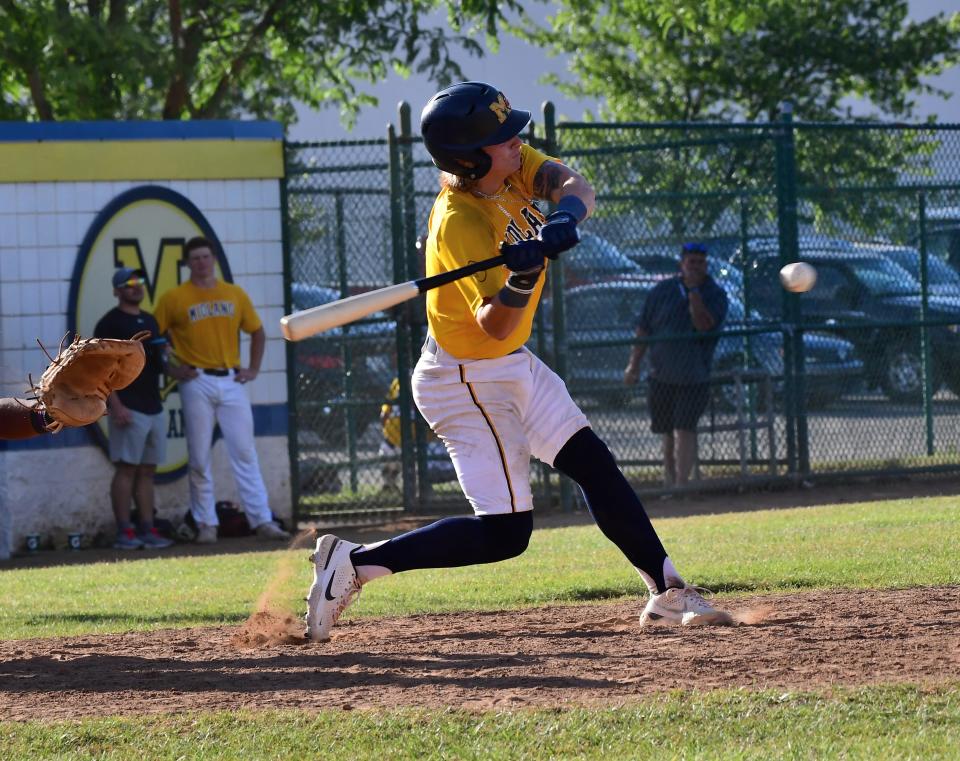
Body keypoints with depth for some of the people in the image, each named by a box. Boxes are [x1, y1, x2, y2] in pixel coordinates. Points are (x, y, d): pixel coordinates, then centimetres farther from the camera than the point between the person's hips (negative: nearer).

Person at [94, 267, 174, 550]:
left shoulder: (149, 321, 18)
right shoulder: (110, 323, -5)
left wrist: (164, 354, 2)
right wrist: (116, 406, -19)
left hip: (153, 407, 8)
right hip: (128, 408, -8)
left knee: (147, 471, 7)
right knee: (126, 468, -8)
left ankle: (147, 530, 8)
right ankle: (124, 532, -7)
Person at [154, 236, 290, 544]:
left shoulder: (235, 294, 11)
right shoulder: (174, 299, 1)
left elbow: (257, 332, 21)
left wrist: (254, 369, 11)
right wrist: (170, 369, -5)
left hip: (232, 381, 2)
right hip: (197, 383, -2)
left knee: (245, 452, -1)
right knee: (199, 458, -1)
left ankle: (262, 521, -3)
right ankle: (206, 525, 5)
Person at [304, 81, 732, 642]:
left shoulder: (514, 163, -6)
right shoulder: (460, 221, -29)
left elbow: (576, 187, -17)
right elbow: (494, 325, -33)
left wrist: (565, 217, -38)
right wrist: (522, 279, -52)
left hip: (514, 366, 9)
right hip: (467, 380, -9)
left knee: (594, 463, 9)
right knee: (505, 533, -11)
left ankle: (668, 593, 16)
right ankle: (354, 563, -8)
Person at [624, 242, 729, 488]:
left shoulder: (715, 295, -3)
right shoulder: (662, 291, 5)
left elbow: (704, 325, -20)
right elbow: (643, 329, 9)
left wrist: (694, 292, -22)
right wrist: (634, 365, 4)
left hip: (694, 377, -3)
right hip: (661, 375, 3)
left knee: (684, 430, -13)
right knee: (668, 433, 11)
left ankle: (681, 484, -16)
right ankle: (669, 481, 22)